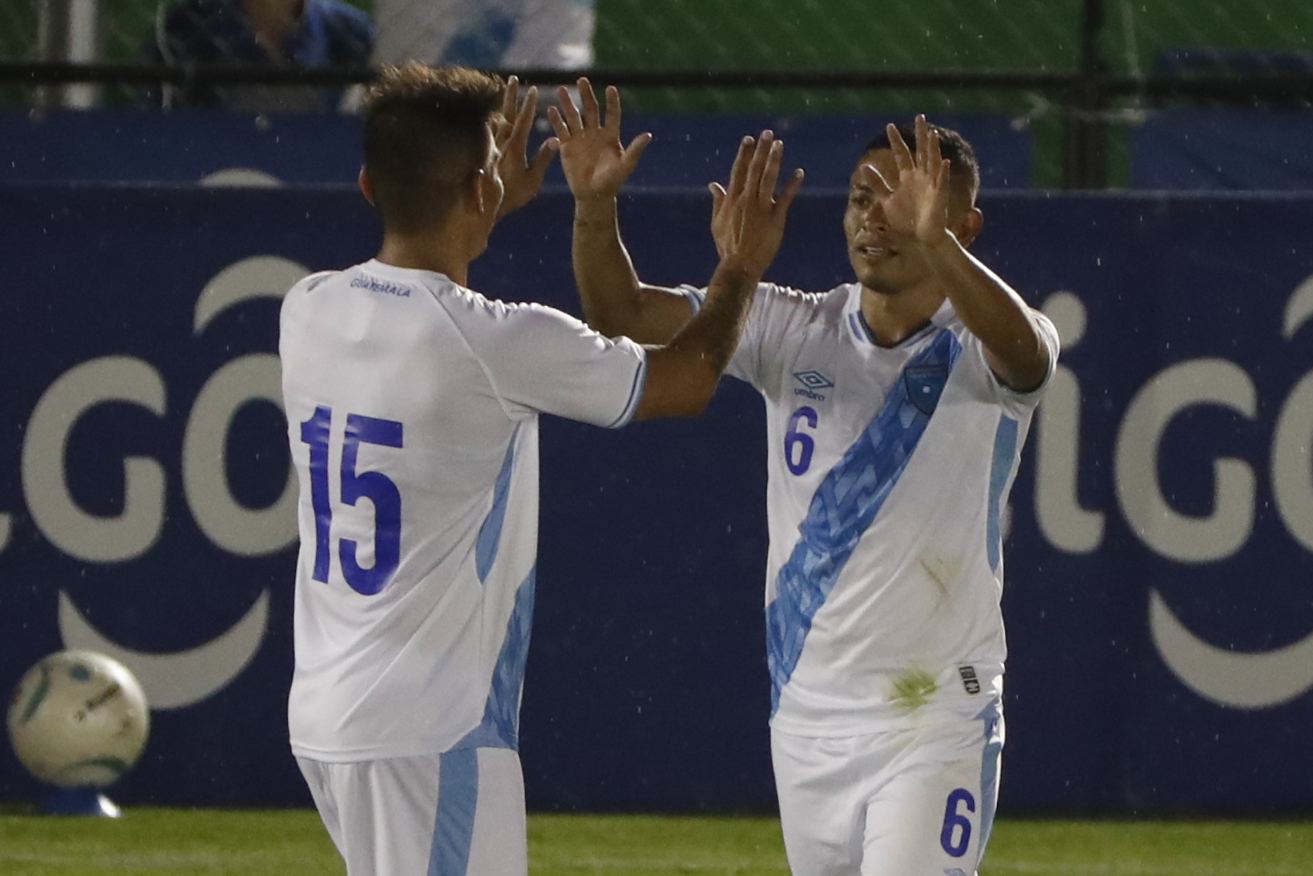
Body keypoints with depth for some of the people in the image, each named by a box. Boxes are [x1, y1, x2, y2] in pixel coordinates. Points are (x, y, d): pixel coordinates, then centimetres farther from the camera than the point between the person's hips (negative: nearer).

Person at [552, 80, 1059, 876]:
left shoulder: (974, 352, -10)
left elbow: (1022, 352, -36)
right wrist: (595, 207, -25)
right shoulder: (796, 332, 3)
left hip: (934, 720, -5)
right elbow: (623, 313, -4)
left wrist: (932, 243, -54)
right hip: (805, 713, 5)